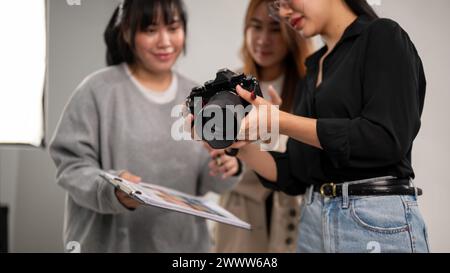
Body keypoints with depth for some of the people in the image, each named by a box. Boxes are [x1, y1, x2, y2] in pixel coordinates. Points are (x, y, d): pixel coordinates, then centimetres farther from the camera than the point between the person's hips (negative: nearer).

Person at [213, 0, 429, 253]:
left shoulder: (383, 36, -5)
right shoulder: (314, 68, 15)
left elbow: (386, 140, -18)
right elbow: (295, 176, 12)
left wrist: (280, 121, -17)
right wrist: (241, 146, -4)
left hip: (376, 221, -7)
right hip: (313, 221, 7)